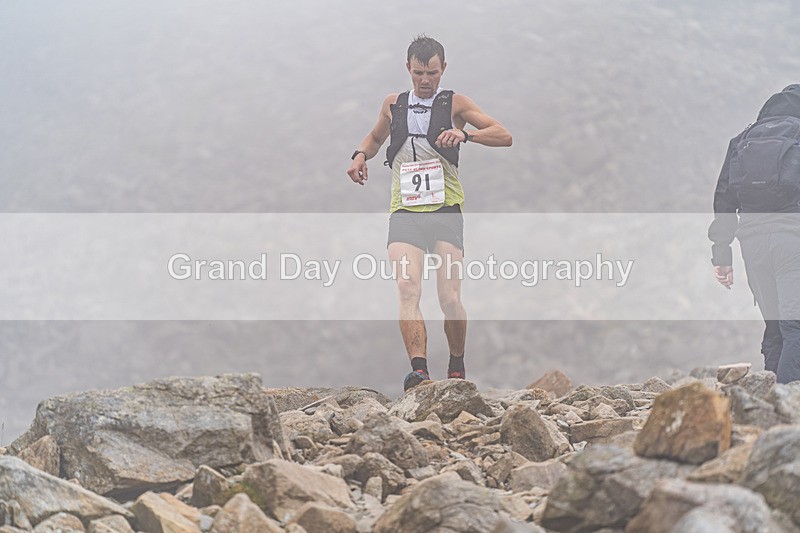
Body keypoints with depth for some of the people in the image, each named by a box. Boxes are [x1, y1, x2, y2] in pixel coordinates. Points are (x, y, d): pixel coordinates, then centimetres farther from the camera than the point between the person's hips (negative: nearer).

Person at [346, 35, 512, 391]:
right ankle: (419, 369, -30)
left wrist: (465, 134, -18)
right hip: (404, 212, 2)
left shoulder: (454, 104, 6)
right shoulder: (393, 105, 14)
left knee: (450, 298, -7)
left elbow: (504, 136, -1)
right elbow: (375, 137, 34)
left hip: (445, 212, -1)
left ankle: (457, 365, 18)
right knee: (407, 290, -20)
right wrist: (361, 155, 11)